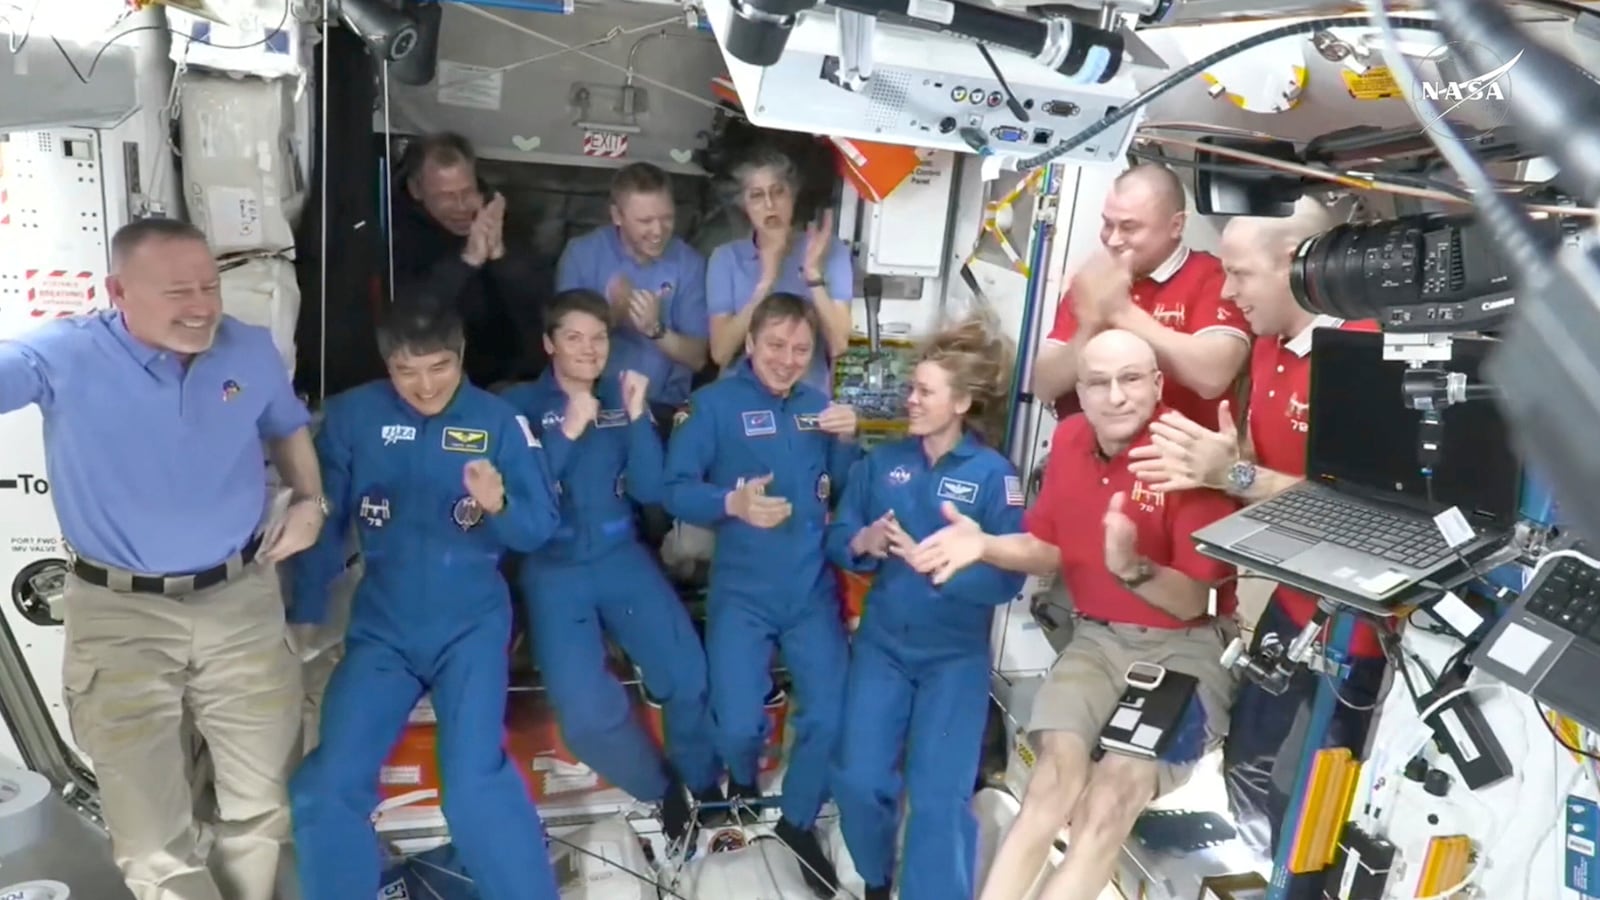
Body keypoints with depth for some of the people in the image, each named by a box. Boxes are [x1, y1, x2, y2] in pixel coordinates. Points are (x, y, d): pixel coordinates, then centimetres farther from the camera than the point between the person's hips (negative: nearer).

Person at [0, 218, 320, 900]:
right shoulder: (62, 357, -12)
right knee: (153, 841, 8)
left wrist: (310, 501, 2)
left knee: (265, 804, 17)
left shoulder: (252, 350, 0)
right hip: (120, 617, -2)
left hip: (242, 603, 3)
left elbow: (287, 427, 16)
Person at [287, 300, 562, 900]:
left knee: (475, 782, -19)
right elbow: (322, 520, 4)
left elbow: (542, 527, -7)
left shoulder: (498, 420, -6)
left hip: (471, 624, -2)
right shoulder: (351, 416, -4)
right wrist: (304, 614, 9)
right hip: (381, 625, 2)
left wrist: (499, 506, -28)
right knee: (325, 787, -6)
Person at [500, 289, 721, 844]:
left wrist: (637, 417, -12)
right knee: (585, 711, -18)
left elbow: (650, 491, 0)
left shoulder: (620, 400, 6)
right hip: (554, 570, -2)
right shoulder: (520, 405, 0)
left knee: (689, 679, -13)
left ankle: (705, 789, 17)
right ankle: (663, 791, 11)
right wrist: (567, 432, -20)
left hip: (621, 558, 2)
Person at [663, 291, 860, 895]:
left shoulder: (818, 407, 9)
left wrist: (846, 442, -7)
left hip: (813, 590, 3)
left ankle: (798, 820, 26)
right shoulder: (715, 403, -3)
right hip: (742, 592, -3)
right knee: (738, 727, -9)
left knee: (831, 718, -3)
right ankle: (743, 779, 30)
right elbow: (675, 489, -9)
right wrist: (731, 503, -26)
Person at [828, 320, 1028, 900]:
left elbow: (1007, 578, -15)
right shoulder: (882, 462, 3)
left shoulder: (993, 474, -9)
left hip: (956, 652, -3)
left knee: (939, 797, -6)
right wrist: (864, 543, -19)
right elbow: (837, 540, 3)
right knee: (857, 780, 0)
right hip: (882, 642, 3)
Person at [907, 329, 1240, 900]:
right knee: (1055, 776, -19)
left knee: (1110, 798, -22)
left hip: (1184, 649, -4)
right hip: (1097, 638, 4)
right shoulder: (1070, 439, 2)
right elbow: (1049, 550, 13)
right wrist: (984, 546, -5)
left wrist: (1131, 568, -35)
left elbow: (1192, 602, -16)